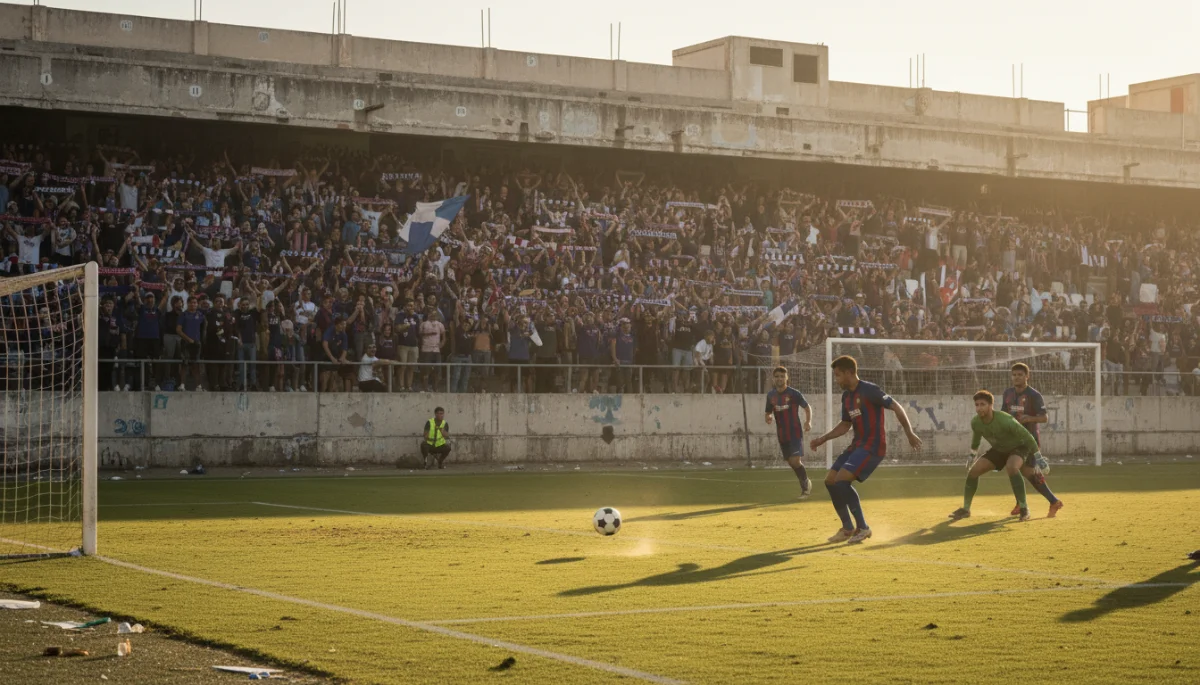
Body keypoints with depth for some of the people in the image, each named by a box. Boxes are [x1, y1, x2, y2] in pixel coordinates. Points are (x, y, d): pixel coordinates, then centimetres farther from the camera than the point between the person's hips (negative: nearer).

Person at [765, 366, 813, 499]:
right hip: (782, 435, 5)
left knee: (795, 461, -17)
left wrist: (808, 421, -14)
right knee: (791, 462, 10)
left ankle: (806, 483, 5)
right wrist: (769, 418, -9)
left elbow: (807, 408, 2)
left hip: (795, 433, -5)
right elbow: (768, 413, 15)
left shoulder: (794, 393, -9)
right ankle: (805, 487, 27)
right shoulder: (771, 395, 5)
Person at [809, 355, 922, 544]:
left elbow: (896, 407, -13)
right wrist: (823, 439, 15)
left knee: (842, 480, -21)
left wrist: (909, 433, -13)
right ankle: (847, 529, 16)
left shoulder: (869, 390, -14)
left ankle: (862, 527, -10)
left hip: (873, 446, -9)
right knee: (830, 480, 5)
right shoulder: (846, 396, 13)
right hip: (857, 444, 9)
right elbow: (845, 425, 23)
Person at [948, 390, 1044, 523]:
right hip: (998, 449, 6)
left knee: (1011, 467, -37)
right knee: (974, 470, -5)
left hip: (1018, 447, -6)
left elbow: (1027, 436, -28)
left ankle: (1024, 508, -26)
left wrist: (1037, 456, -24)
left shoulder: (1004, 420, -36)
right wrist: (972, 455, 15)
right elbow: (976, 438, 7)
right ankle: (966, 509, 11)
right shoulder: (975, 423, -18)